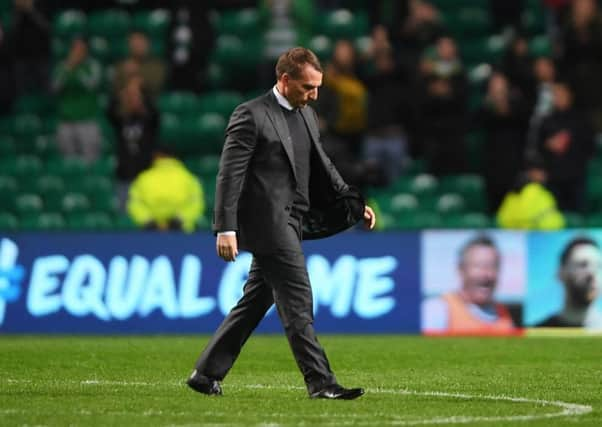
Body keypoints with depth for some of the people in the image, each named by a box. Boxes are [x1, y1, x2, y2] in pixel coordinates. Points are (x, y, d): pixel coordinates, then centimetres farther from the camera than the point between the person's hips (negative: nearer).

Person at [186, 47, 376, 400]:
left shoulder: (307, 115, 15)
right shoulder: (252, 115, -10)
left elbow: (322, 167, 23)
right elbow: (230, 175, -14)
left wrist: (354, 204, 14)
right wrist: (226, 229, -20)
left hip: (291, 224, 9)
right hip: (267, 222, -9)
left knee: (255, 304, 12)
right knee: (298, 302, -10)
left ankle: (207, 374, 19)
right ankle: (320, 382, -9)